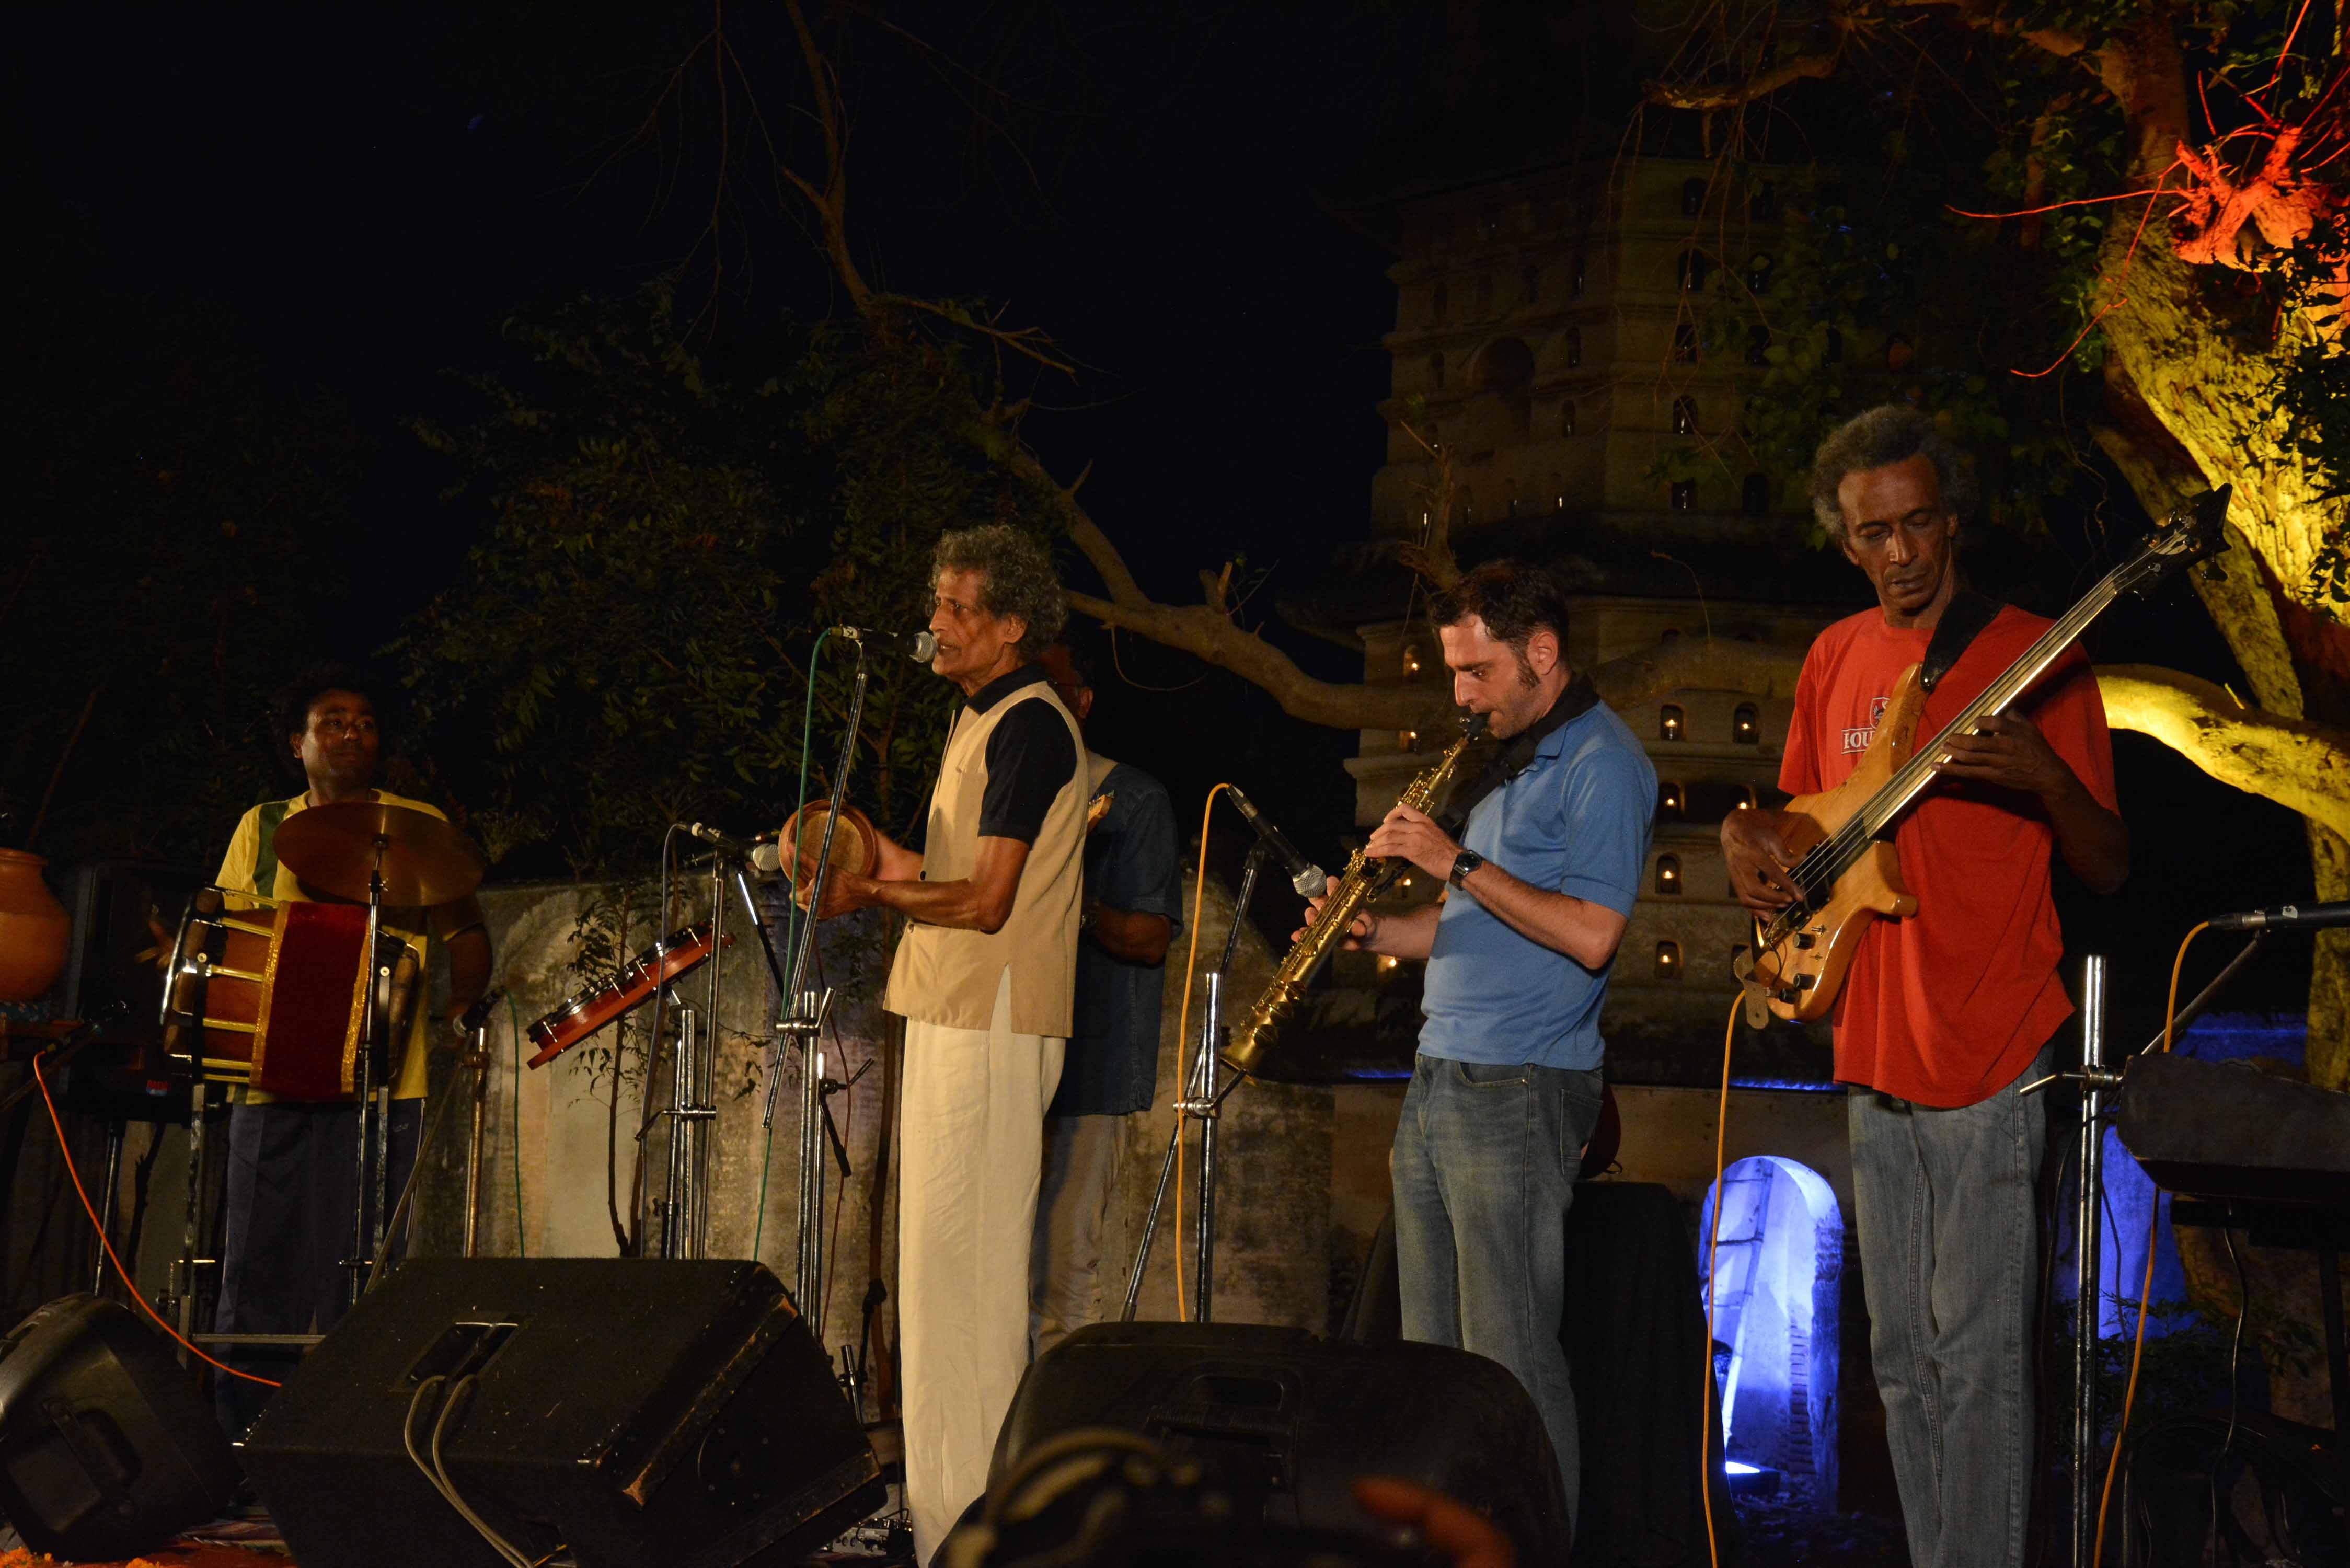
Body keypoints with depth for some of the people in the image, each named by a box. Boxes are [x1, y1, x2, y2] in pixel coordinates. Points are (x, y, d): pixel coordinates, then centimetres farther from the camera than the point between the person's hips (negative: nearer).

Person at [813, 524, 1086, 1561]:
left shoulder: (1029, 725, -14)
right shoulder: (983, 719, 18)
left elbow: (987, 902, -19)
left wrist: (872, 895, -10)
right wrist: (895, 864, 11)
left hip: (992, 1027, -10)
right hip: (955, 1016, 11)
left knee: (962, 1267, -10)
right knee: (942, 1268, 13)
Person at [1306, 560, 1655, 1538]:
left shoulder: (1600, 763, -9)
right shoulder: (1510, 760, 20)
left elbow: (1590, 934, -19)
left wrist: (1459, 865, -18)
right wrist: (1376, 932, 7)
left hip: (1519, 1091, -9)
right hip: (1442, 1083, 9)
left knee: (1511, 1362, -9)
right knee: (1434, 1356, 9)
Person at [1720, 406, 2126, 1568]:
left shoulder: (2035, 654, -5)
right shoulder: (1835, 660, 12)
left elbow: (2110, 871, -6)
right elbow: (1802, 816, 25)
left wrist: (2048, 780, -26)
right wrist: (1747, 836, 3)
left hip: (1991, 1058, -6)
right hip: (1875, 1056, 6)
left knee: (1976, 1358, -7)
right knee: (1902, 1359, 12)